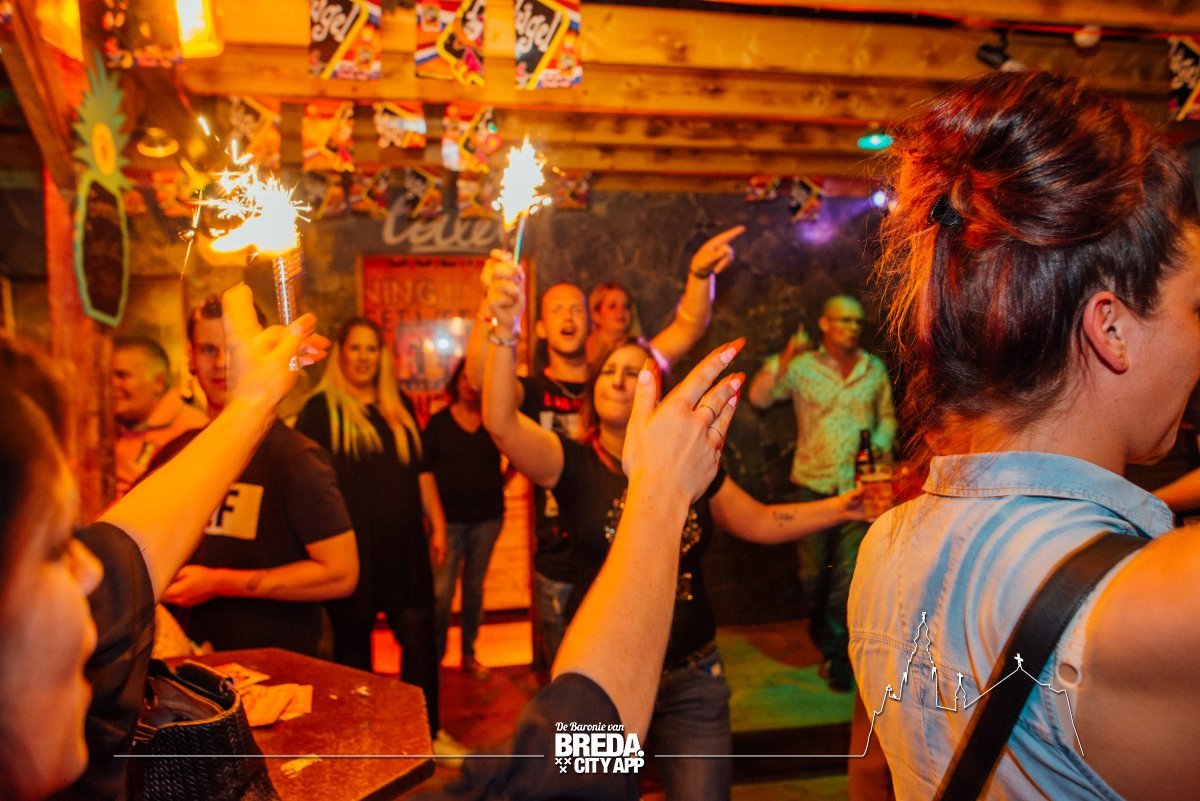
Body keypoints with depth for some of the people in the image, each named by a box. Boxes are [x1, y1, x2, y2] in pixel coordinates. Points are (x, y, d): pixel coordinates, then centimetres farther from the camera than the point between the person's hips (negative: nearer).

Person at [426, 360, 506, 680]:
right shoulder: (438, 422, 0)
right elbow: (424, 469, 1)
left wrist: (500, 482, 3)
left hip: (486, 517, 2)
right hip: (449, 518, -2)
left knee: (475, 588, 12)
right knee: (441, 591, -4)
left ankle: (468, 654, 25)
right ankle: (434, 657, 13)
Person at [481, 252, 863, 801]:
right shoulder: (573, 463, -8)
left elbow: (760, 522, 12)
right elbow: (502, 425, -26)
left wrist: (845, 506, 2)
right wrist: (504, 331, -40)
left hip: (691, 679, 2)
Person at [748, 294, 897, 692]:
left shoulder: (875, 368, 7)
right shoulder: (803, 366, 1)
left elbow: (887, 416, 17)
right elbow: (759, 397, -9)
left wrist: (881, 442, -3)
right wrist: (784, 360, -22)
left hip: (858, 484, 1)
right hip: (812, 483, 0)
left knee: (848, 572, -4)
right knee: (813, 570, 8)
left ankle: (834, 652, 10)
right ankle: (820, 631, 34)